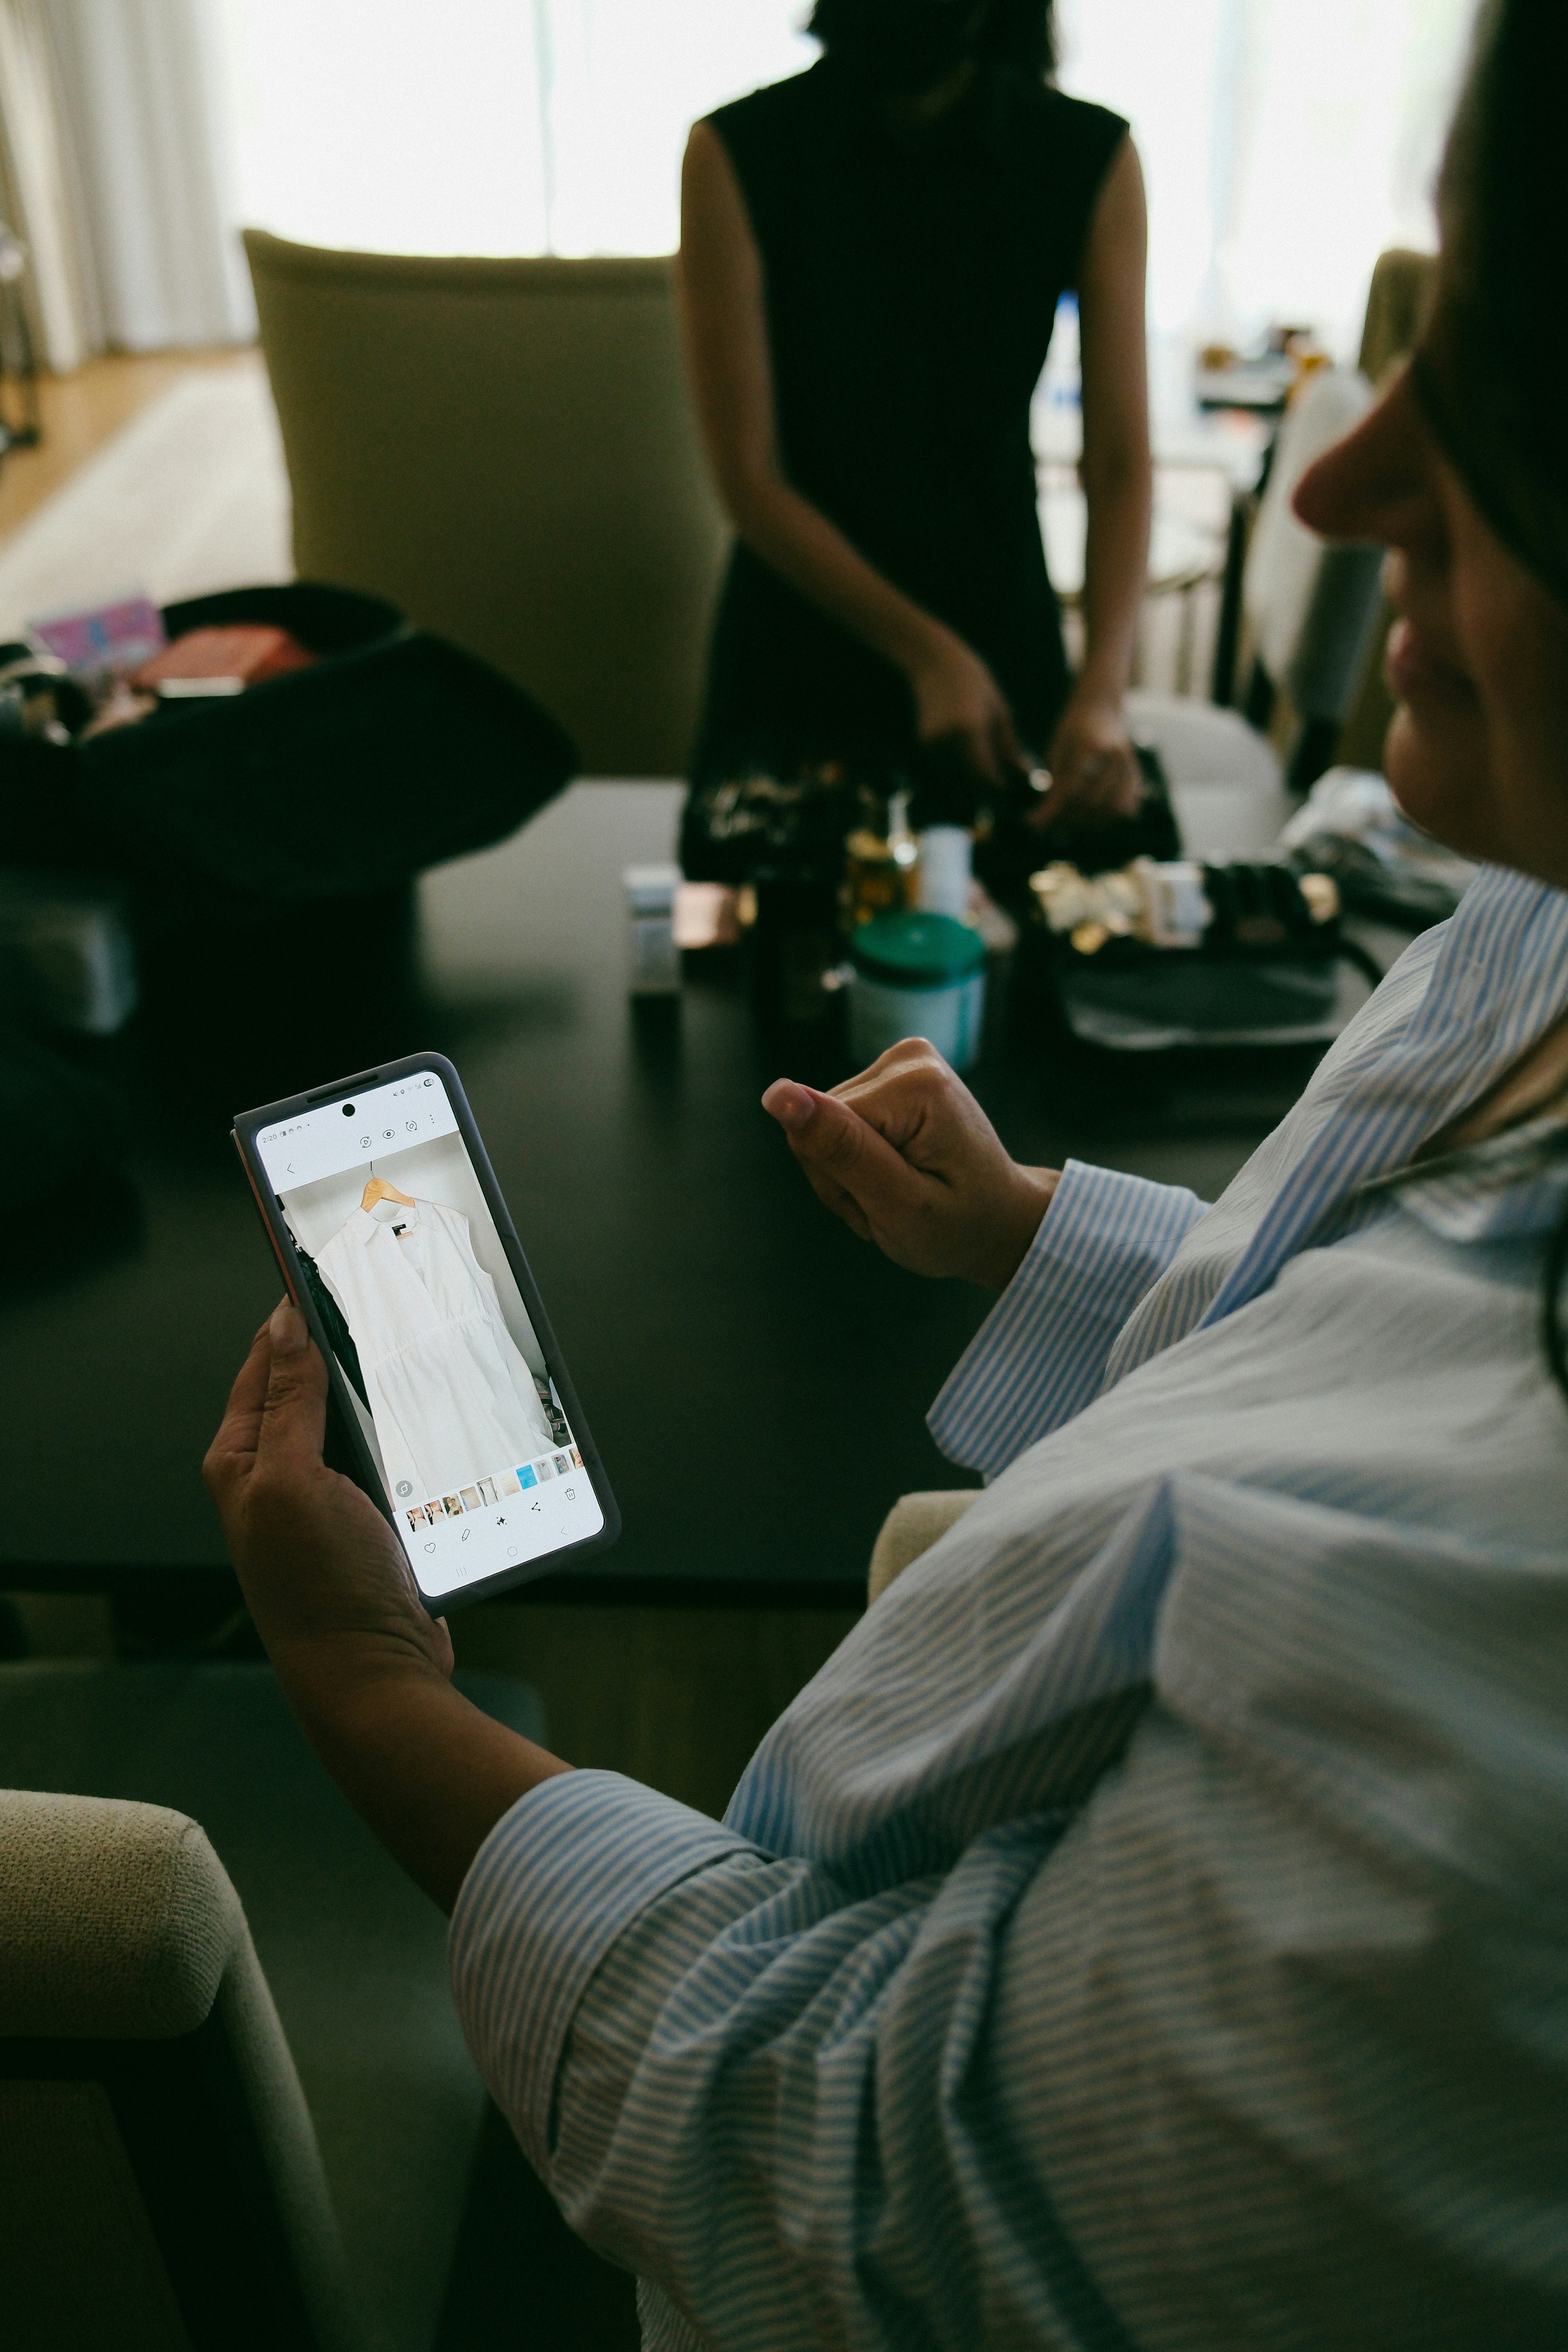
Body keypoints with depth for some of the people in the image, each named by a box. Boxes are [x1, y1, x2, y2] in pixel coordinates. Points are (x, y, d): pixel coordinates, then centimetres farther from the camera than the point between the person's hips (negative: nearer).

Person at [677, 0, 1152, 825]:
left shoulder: (1093, 160, -9)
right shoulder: (735, 157, -14)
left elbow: (1119, 463, -12)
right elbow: (747, 475, -14)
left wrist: (1103, 689, -27)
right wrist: (927, 654, -21)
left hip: (1003, 630, 1)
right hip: (797, 645, -1)